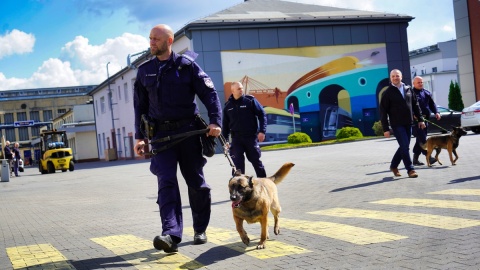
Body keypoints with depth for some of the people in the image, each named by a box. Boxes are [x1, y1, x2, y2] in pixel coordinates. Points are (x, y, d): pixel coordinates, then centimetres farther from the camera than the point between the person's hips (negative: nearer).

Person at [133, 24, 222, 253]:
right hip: (161, 134, 1)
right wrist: (140, 136, 7)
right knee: (166, 182, -13)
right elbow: (140, 106, 13)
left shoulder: (187, 65, 1)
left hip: (188, 131, -1)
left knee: (196, 181, 6)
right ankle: (171, 235, -23)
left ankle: (200, 230, 22)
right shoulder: (144, 71, 9)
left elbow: (209, 94, -3)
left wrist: (215, 121, -16)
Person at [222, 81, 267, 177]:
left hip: (251, 137, -2)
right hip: (236, 138, 2)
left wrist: (262, 131, -11)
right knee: (237, 163, -2)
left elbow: (262, 115, -2)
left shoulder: (250, 100, -1)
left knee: (256, 160, 5)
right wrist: (225, 140, 10)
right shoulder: (228, 106, 8)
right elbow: (225, 124, 15)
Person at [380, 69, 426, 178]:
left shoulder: (408, 89, 9)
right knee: (405, 146, -9)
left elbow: (415, 105, 15)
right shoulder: (388, 93, -4)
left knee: (403, 147, 11)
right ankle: (410, 169, -2)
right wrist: (385, 128, -10)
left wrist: (420, 119, 10)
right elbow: (383, 112, -6)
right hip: (397, 124, -5)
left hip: (408, 124, 5)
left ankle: (393, 165, 28)